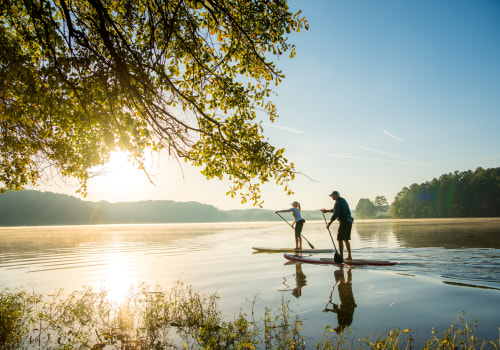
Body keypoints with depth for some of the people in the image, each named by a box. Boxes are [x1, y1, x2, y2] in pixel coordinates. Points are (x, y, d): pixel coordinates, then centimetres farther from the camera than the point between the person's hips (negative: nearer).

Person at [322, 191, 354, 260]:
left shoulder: (338, 202, -12)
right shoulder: (343, 200, 19)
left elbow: (335, 214, -20)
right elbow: (335, 210, 33)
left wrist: (329, 223, -15)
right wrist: (327, 210, 36)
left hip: (344, 222, -9)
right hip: (348, 222, 9)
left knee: (340, 239, -5)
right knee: (346, 239, 14)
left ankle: (341, 257, -5)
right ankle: (349, 256, 16)